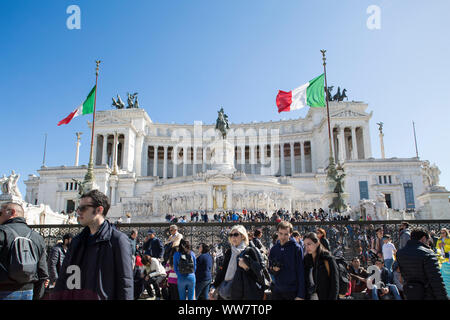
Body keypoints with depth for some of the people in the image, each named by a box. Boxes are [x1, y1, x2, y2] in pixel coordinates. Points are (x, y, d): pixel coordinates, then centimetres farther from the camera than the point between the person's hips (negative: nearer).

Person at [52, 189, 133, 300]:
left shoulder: (118, 239, -11)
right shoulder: (77, 240, 11)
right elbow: (63, 277, 12)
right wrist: (56, 296, 5)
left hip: (102, 296, -6)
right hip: (72, 296, 6)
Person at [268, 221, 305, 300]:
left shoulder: (296, 248, -9)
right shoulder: (274, 249, 4)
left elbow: (301, 272, -10)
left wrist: (301, 295, -13)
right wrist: (273, 269, -9)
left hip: (292, 291, -4)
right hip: (277, 291, 4)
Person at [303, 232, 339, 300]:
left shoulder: (328, 259, -6)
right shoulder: (306, 260, 6)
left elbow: (335, 284, -6)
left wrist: (332, 298, -13)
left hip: (325, 297, -4)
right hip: (309, 297, 4)